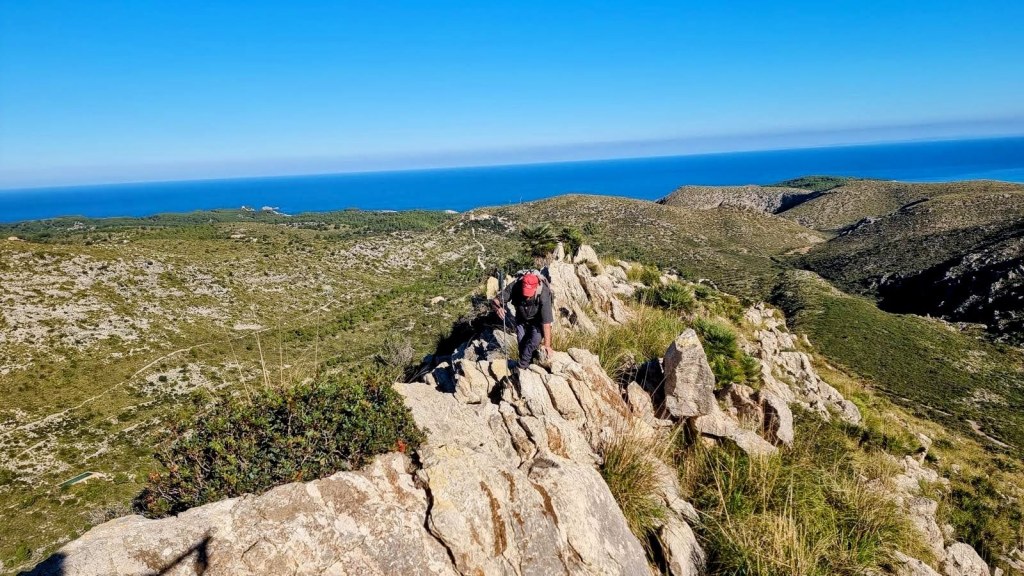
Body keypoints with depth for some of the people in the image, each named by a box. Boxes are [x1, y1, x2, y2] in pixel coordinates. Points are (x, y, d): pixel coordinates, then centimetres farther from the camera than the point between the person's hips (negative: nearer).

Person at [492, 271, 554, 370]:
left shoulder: (543, 295, -38)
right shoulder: (514, 287, -31)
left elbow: (546, 323, -34)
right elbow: (495, 301, -25)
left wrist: (547, 344, -32)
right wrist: (497, 308, -49)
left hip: (537, 321, -2)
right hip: (521, 319, 3)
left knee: (535, 341, -21)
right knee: (522, 345, -1)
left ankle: (522, 367, 0)